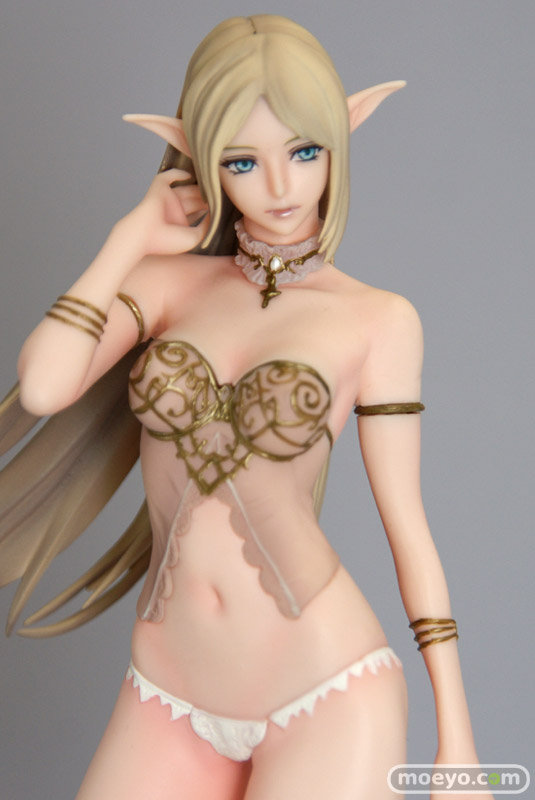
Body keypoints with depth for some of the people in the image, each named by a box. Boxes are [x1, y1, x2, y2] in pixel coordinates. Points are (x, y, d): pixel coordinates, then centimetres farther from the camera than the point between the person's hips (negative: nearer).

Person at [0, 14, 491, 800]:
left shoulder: (379, 320, -3)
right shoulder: (168, 279, 4)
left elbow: (407, 525, -1)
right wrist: (133, 236, -3)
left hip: (329, 697, -3)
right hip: (171, 698, 3)